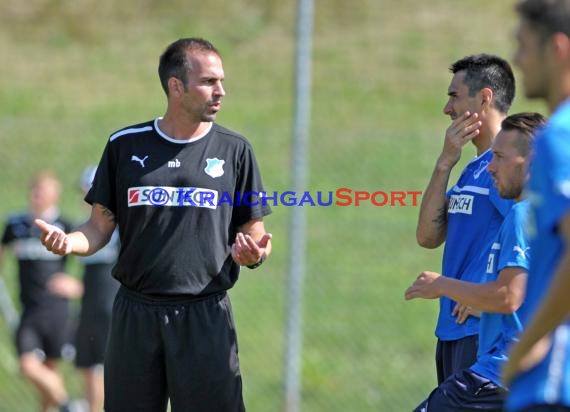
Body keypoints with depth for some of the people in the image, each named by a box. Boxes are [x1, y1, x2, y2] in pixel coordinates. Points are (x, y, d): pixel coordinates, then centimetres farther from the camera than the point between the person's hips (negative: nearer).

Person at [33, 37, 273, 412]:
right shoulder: (125, 145, 7)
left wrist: (252, 254, -16)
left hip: (206, 316, -1)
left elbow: (253, 233, 8)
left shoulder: (234, 150, 5)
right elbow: (101, 227, 10)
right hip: (136, 312, 1)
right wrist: (68, 242, -12)